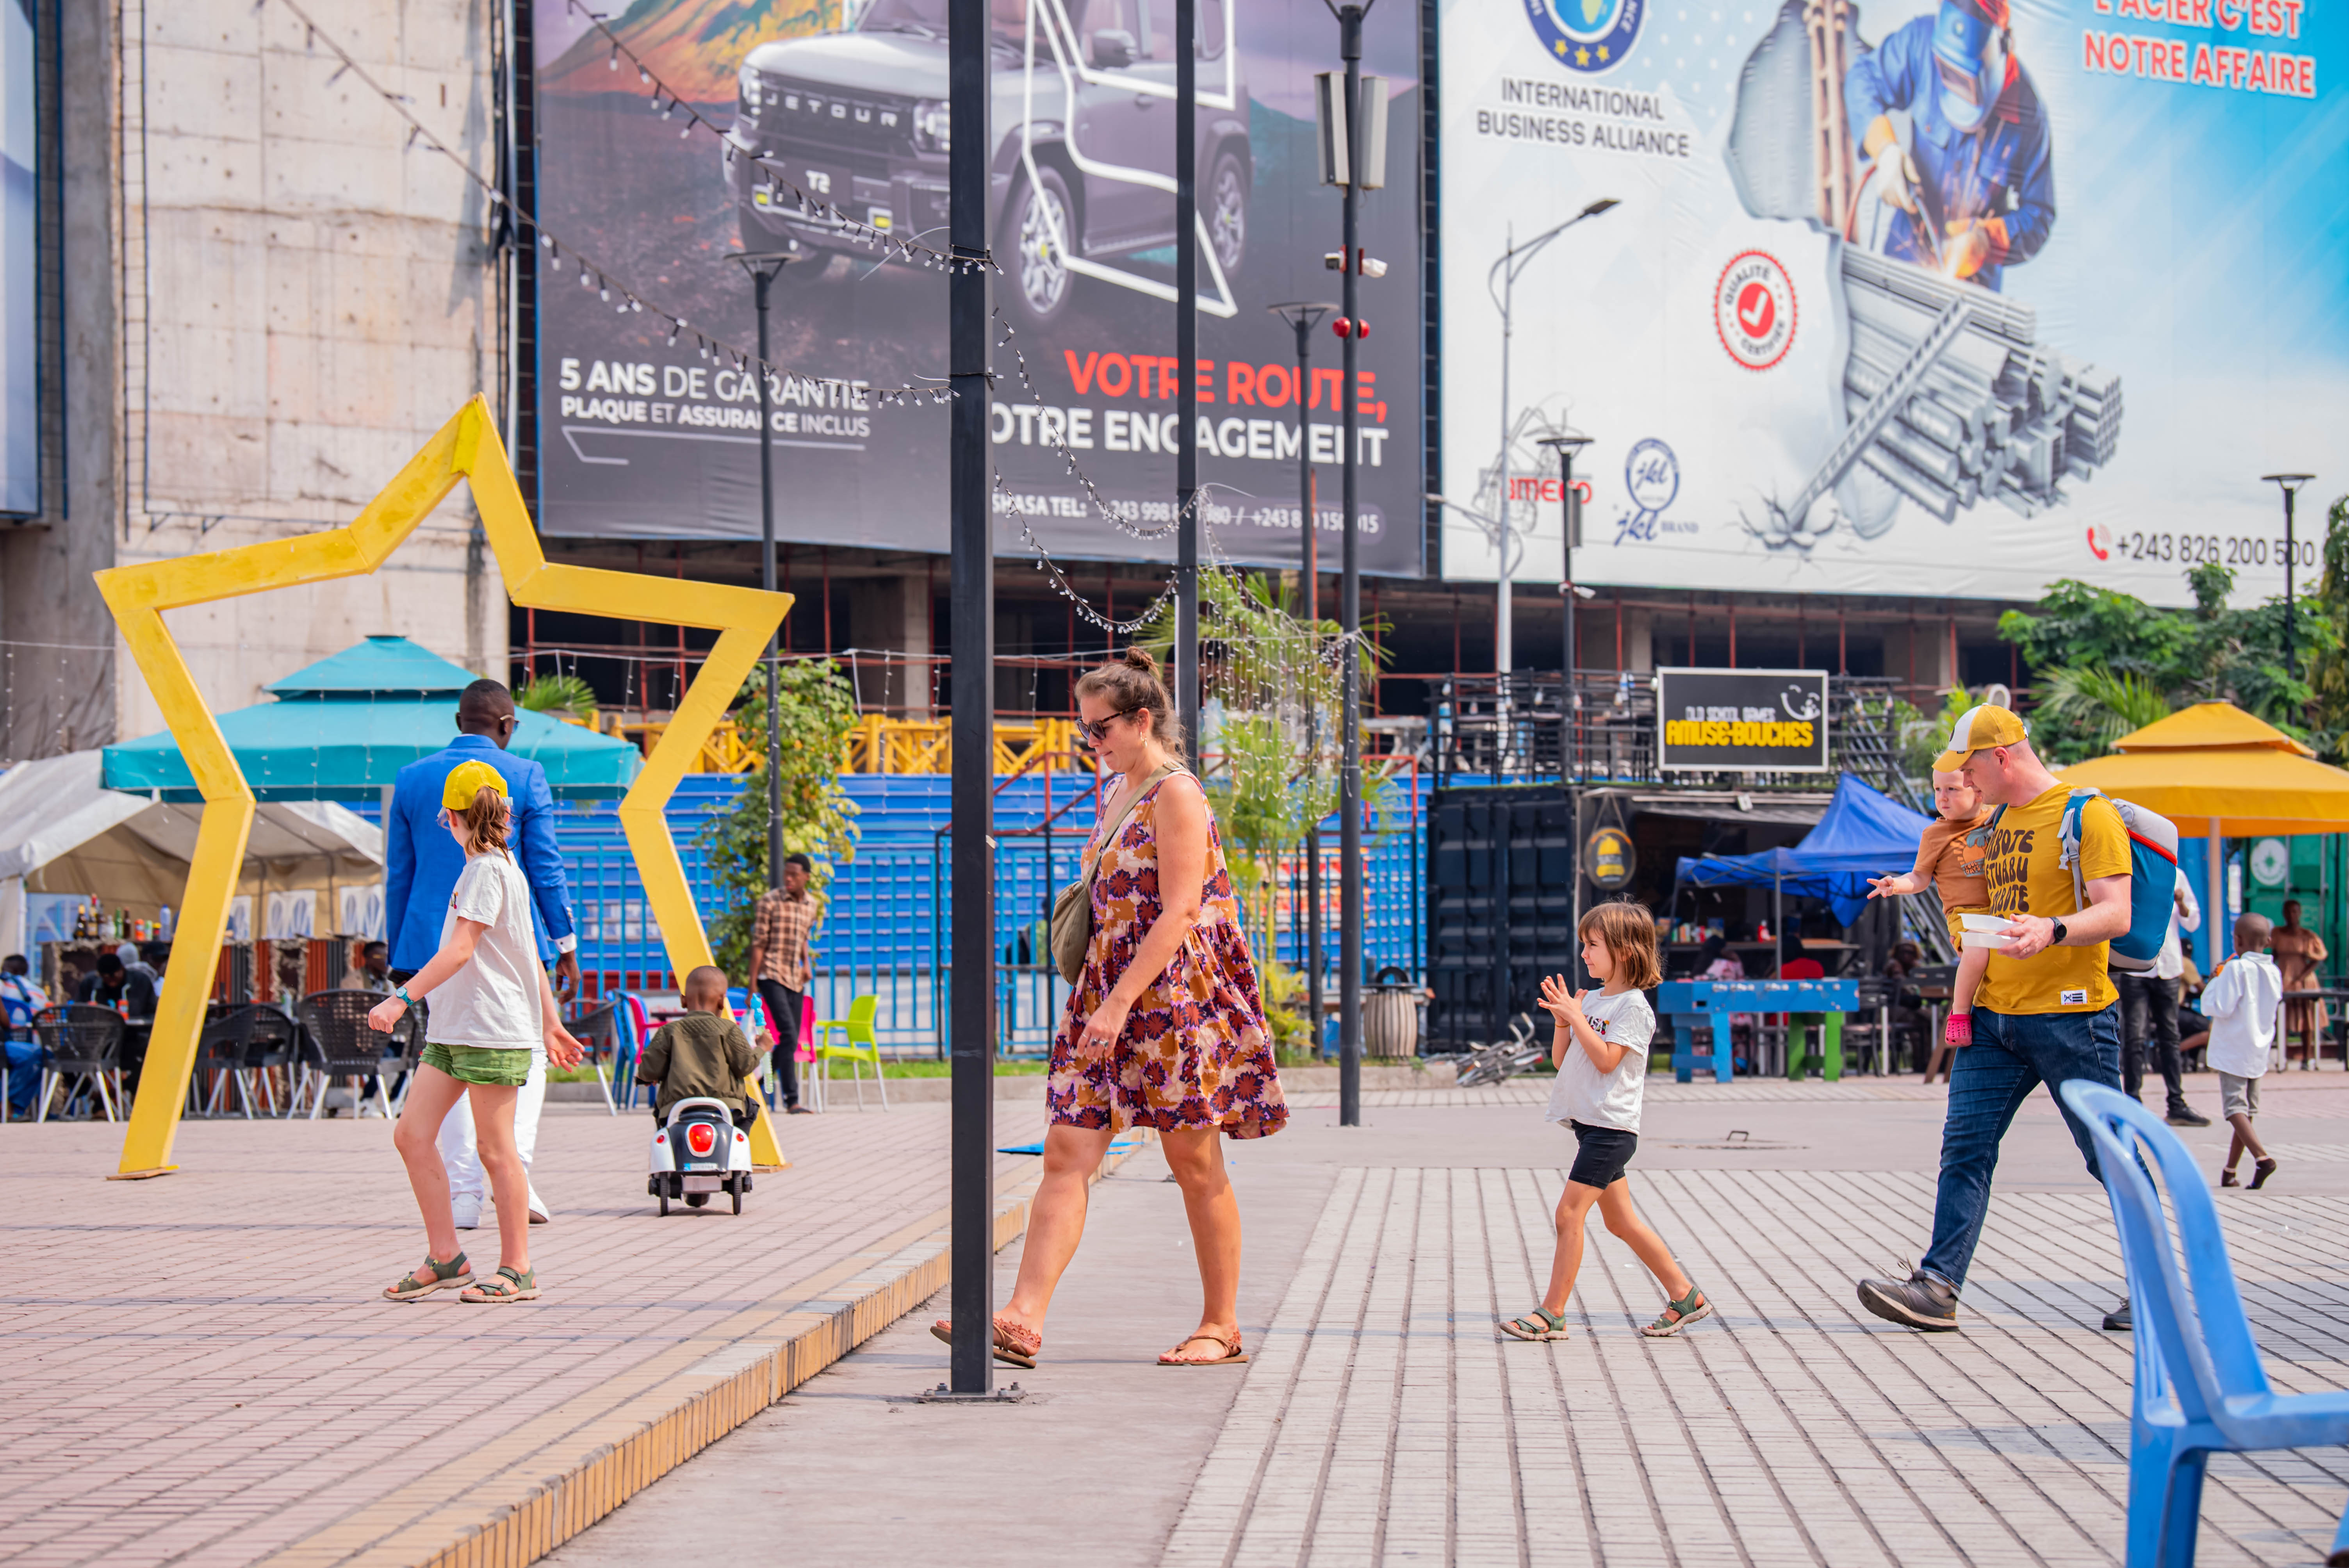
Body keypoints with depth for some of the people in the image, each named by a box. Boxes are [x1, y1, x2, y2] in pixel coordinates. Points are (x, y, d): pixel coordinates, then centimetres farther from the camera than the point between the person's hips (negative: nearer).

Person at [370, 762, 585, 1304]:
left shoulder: (488, 871, -12)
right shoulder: (502, 868, 18)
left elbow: (460, 951, -22)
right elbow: (530, 955, 23)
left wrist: (401, 999, -27)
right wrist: (551, 1020, 27)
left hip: (491, 1031, -9)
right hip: (451, 1031, 9)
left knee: (496, 1150, -3)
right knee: (412, 1135, 4)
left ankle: (517, 1271, 5)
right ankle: (445, 1257, 9)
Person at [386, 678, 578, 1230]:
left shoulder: (412, 779, 6)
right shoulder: (524, 776, -2)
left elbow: (398, 874, 9)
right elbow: (546, 867, -4)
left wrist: (400, 955, 15)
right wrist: (565, 942, 3)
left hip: (437, 941, 2)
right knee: (525, 1054, 10)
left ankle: (464, 1195, 4)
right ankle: (516, 1173, -10)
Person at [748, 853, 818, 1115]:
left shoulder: (811, 905, 9)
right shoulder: (770, 901, -8)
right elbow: (759, 943, -7)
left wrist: (806, 963, 9)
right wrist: (753, 984, -10)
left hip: (796, 979, 6)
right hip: (772, 976, -6)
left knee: (791, 1040, 8)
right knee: (789, 1035, -16)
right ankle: (792, 1100, -17)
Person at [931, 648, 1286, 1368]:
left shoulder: (1176, 794, -11)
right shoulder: (1116, 792, 15)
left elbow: (1179, 913, -19)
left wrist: (1118, 1002, -23)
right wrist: (1104, 999, 15)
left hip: (1173, 992, -8)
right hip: (1112, 995, 8)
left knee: (1195, 1163, 2)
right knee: (1067, 1155, -4)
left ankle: (1222, 1328, 13)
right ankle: (1022, 1322, -12)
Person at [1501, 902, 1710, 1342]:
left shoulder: (1633, 1007, -9)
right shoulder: (1592, 1001, 14)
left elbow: (1606, 1059, -19)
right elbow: (1561, 1060, 15)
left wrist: (1575, 1016, -16)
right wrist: (1562, 1019, 0)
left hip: (1610, 1127, -9)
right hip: (1591, 1125, 9)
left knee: (1569, 1215, -12)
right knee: (1621, 1222, 12)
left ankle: (1552, 1314, -10)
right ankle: (1685, 1296, 21)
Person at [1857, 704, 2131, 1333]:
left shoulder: (2087, 814, -9)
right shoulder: (1998, 822, 16)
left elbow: (2115, 914, -18)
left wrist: (2053, 930, -34)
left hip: (2070, 1015, -7)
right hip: (1996, 1018, 7)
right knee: (1965, 1147, -2)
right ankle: (1938, 1287, -6)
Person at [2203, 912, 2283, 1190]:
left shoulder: (2236, 969, -15)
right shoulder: (2274, 972, 6)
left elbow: (2218, 1008, -19)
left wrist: (2214, 982, -6)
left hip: (2233, 1050, -7)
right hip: (2260, 1052, 7)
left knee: (2235, 1108, -10)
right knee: (2247, 1110, 14)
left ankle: (2262, 1156, -31)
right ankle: (2230, 1170, 20)